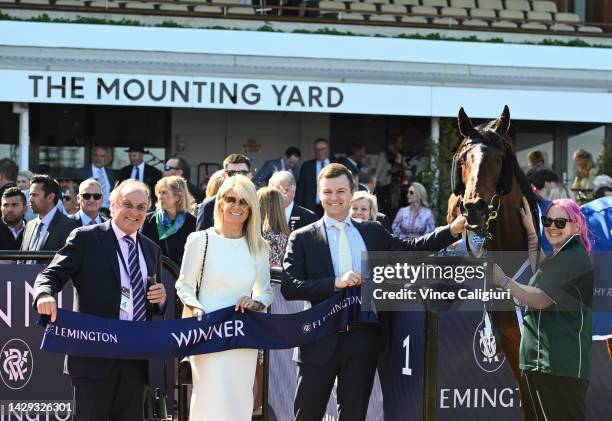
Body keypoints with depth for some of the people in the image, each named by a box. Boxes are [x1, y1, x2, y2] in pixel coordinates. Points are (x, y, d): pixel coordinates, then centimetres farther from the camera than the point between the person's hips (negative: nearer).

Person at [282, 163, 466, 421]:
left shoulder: (373, 233, 13)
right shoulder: (303, 238, 2)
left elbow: (409, 250, 15)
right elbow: (289, 287, -8)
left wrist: (452, 230, 4)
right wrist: (335, 283, -19)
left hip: (363, 339, 3)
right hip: (321, 341, -3)